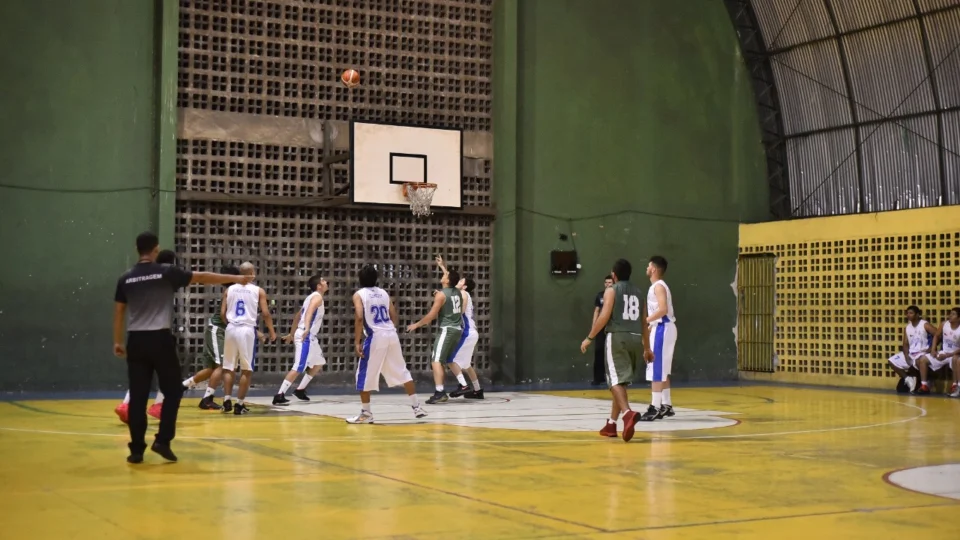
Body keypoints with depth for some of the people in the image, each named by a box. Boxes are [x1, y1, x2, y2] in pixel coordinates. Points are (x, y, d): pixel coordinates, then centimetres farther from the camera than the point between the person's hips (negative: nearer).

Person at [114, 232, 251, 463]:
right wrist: (234, 279, 10)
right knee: (172, 391, 10)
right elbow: (202, 277, 2)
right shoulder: (166, 272, -3)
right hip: (160, 339, -3)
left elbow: (118, 312, 9)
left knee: (138, 396, 5)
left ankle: (137, 449, 5)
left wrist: (117, 341, 19)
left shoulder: (126, 278, 6)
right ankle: (162, 440, 1)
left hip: (136, 341, 3)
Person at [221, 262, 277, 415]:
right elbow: (266, 313, -3)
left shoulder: (230, 289, 8)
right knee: (247, 369, 4)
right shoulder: (259, 291, 0)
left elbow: (222, 313, 6)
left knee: (228, 367, 13)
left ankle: (227, 400, 7)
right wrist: (272, 332, 9)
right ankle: (239, 404, 2)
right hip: (247, 330, -3)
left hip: (231, 329, 3)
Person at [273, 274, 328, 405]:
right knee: (298, 368, -14)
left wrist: (291, 334, 32)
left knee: (319, 363, 21)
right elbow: (309, 312, -29)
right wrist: (306, 328, -44)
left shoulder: (311, 297, 19)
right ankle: (279, 396, -16)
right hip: (306, 336, -10)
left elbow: (297, 316, 26)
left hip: (310, 337, 10)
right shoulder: (317, 297, -9)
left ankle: (300, 390, 22)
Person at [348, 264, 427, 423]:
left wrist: (357, 341, -12)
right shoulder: (384, 293, 16)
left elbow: (359, 317, -13)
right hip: (391, 335, 5)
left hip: (375, 336, -5)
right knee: (402, 372, 14)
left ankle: (366, 413, 9)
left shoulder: (359, 294, 1)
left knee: (364, 376, 6)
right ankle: (416, 406, 15)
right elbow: (395, 317, 14)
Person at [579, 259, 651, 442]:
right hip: (635, 338, 6)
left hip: (617, 337, -6)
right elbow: (644, 322, 20)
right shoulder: (638, 292, 18)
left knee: (616, 380, -12)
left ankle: (628, 413, -38)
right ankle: (611, 423, 22)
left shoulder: (611, 291, 1)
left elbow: (604, 316, -11)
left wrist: (589, 338, -5)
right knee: (621, 380, 16)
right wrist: (647, 347, 27)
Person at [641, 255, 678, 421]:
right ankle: (666, 405, 20)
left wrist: (645, 321, -24)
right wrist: (649, 327, 21)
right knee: (661, 369, 15)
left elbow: (663, 309, -26)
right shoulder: (657, 286, 17)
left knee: (656, 368, -10)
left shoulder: (658, 286, -14)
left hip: (663, 329, -11)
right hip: (661, 328, 11)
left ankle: (655, 408, -11)